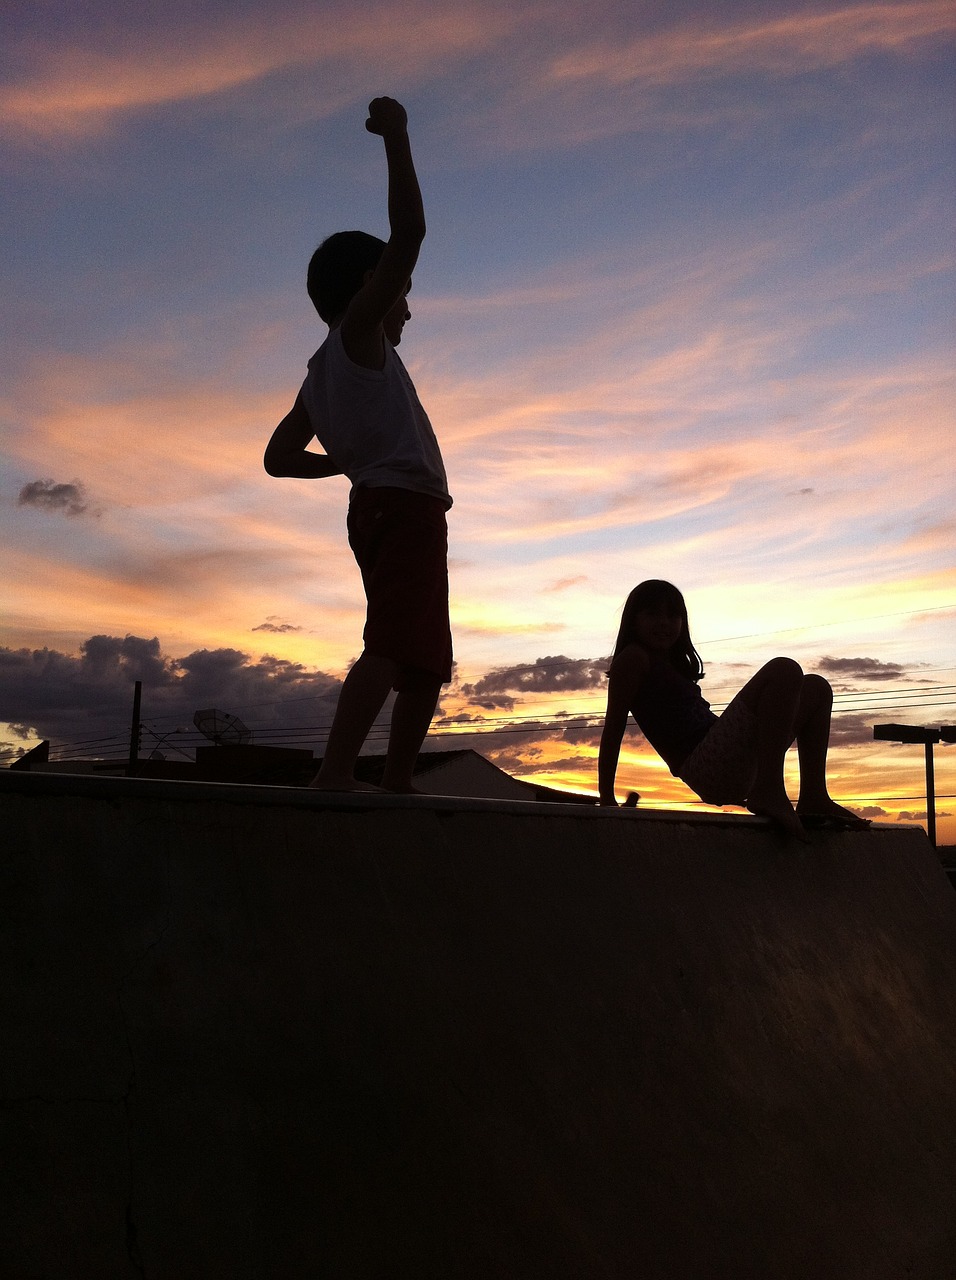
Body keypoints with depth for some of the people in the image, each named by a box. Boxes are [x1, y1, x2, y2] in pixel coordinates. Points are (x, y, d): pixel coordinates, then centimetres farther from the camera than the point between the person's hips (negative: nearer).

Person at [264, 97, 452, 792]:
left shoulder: (323, 370, 24)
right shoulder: (358, 332, 1)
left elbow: (279, 457, 24)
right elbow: (408, 232, -11)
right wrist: (396, 137, -4)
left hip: (378, 506, 10)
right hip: (403, 502, -10)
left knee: (427, 661, 12)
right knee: (391, 645, -22)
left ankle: (398, 778, 10)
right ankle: (337, 771, -30)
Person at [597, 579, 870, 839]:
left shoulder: (673, 665, 25)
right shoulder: (634, 657, 0)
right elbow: (613, 729, -7)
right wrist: (607, 800, -14)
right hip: (707, 767, -9)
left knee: (815, 688, 16)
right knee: (784, 670, -18)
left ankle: (813, 799, 4)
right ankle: (769, 792, -25)